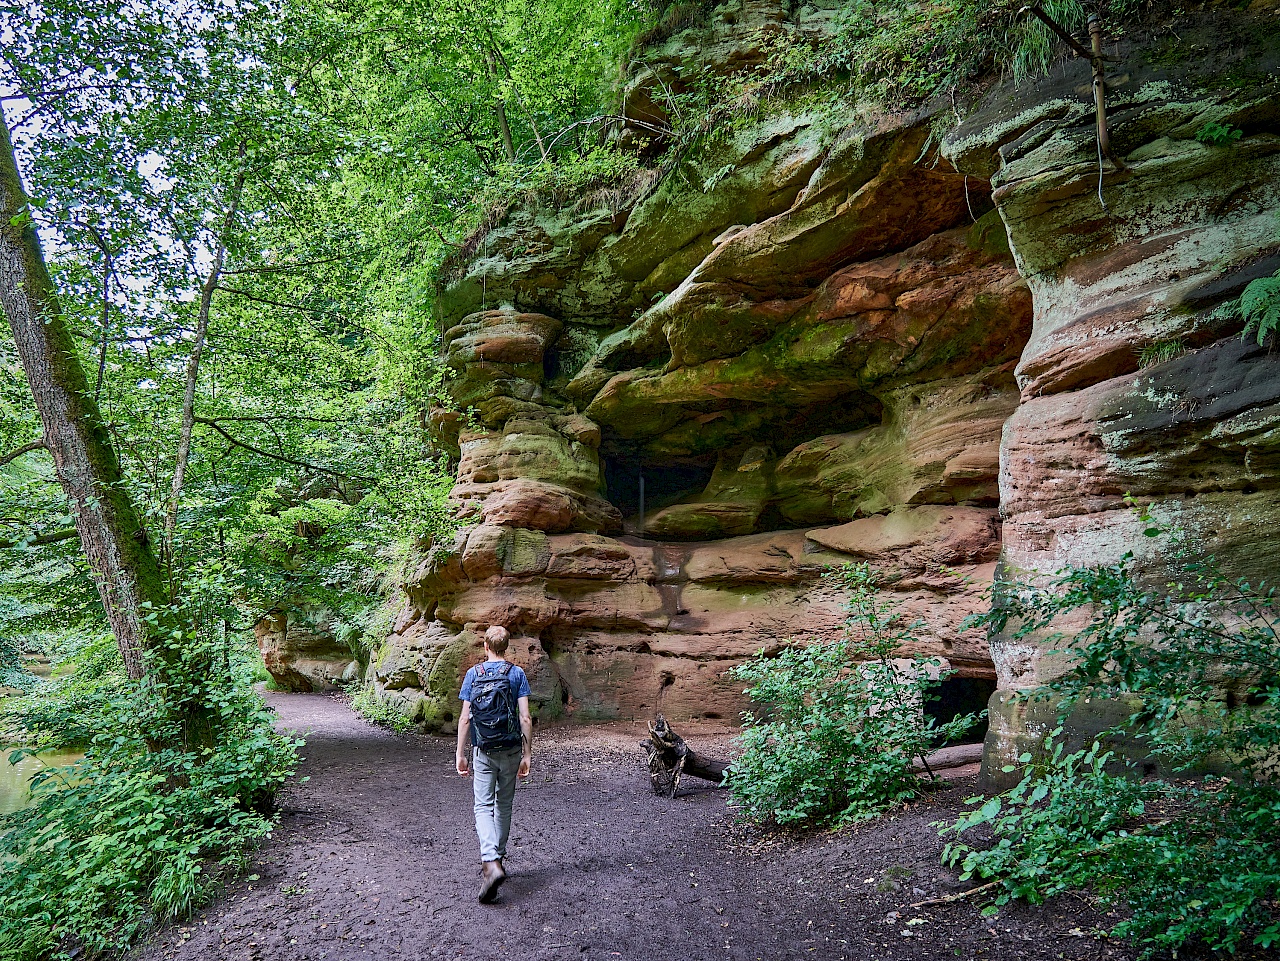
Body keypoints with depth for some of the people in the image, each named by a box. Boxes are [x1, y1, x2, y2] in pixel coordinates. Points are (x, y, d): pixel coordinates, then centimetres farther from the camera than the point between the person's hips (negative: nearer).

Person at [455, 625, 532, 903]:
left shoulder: (473, 674, -1)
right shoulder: (517, 674, -2)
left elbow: (465, 718, -3)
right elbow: (525, 718, -6)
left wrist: (461, 754, 4)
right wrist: (527, 755, 0)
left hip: (482, 751, -1)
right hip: (510, 749, 1)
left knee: (484, 806, -3)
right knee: (504, 805, 16)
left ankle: (491, 864, -22)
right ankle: (497, 857, 27)